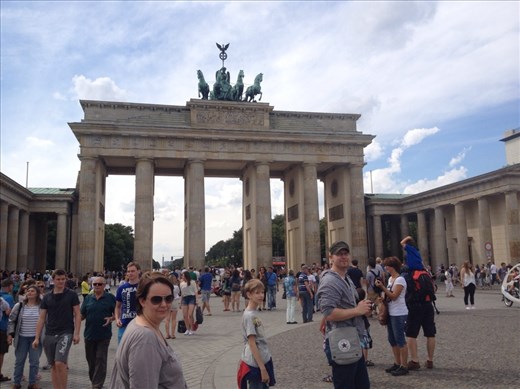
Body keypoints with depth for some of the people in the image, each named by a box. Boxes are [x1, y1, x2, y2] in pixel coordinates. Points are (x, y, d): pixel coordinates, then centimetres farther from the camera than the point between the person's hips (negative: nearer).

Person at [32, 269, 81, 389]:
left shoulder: (71, 295, -1)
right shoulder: (47, 297, 7)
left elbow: (77, 314, -1)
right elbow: (41, 318, 9)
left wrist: (76, 333, -9)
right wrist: (37, 337, 4)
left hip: (65, 333, -4)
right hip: (49, 335, 4)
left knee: (60, 363, -16)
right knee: (53, 365, 10)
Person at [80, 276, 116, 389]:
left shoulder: (110, 297, -2)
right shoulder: (88, 298, 6)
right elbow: (82, 315, 9)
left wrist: (111, 318, -18)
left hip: (104, 334, -3)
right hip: (89, 333, 4)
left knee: (101, 359, -3)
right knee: (91, 359, 14)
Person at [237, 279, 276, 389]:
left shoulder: (255, 312, 8)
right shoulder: (249, 315, -18)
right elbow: (252, 344, -20)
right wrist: (262, 368, -20)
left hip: (263, 360, 9)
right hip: (255, 364, -9)